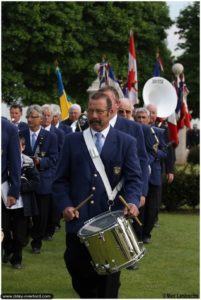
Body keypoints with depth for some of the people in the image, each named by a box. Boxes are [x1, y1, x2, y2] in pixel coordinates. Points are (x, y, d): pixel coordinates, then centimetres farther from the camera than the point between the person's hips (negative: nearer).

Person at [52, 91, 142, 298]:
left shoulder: (126, 142, 5)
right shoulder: (72, 141, 9)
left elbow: (134, 178, -2)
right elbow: (61, 179, 9)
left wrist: (132, 202, -21)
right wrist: (65, 205, -7)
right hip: (78, 220, 2)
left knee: (108, 279, 4)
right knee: (78, 272, 6)